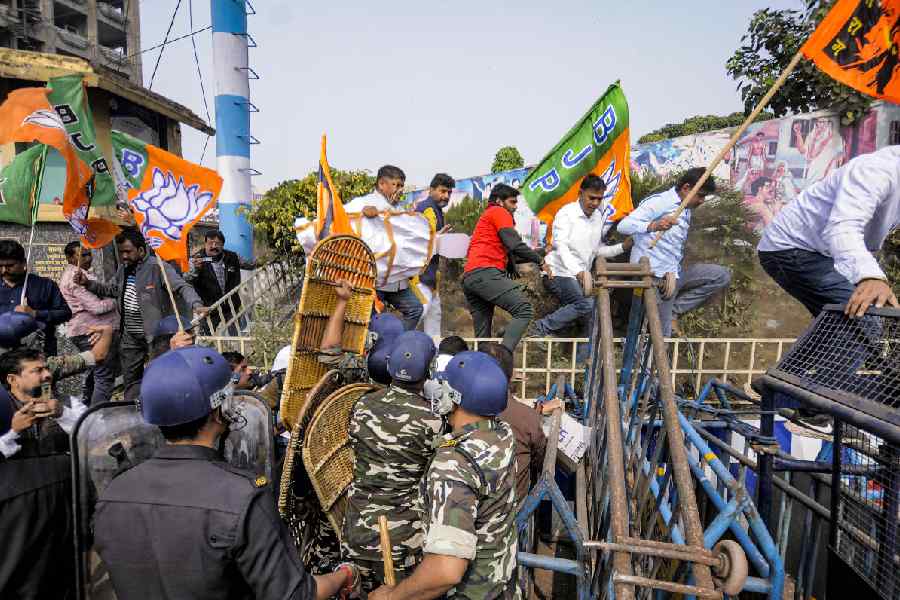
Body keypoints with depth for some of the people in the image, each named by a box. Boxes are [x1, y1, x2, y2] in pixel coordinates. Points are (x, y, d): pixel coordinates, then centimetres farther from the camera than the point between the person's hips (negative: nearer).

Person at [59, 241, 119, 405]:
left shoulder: (73, 274, 18)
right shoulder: (76, 277, -15)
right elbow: (97, 307, -20)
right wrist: (115, 301, -3)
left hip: (86, 333, 11)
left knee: (94, 376, 18)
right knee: (104, 379, -11)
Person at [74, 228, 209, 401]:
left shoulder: (157, 267, -15)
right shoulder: (123, 269, 10)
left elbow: (182, 287, -24)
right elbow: (110, 290, 25)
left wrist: (197, 305, -41)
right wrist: (88, 283, 9)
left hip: (156, 335, -7)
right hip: (130, 337, 8)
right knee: (131, 378, 18)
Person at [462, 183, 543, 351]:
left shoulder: (486, 217, 36)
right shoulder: (499, 212, 7)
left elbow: (504, 253, 32)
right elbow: (515, 245, -7)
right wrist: (540, 260, 4)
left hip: (469, 278, 10)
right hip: (485, 273, -10)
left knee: (482, 337, 7)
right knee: (525, 310, -17)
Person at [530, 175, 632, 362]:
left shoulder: (599, 217, 12)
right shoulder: (566, 213, -8)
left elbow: (597, 250, 18)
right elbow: (560, 246, -20)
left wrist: (622, 247, 2)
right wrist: (578, 271, -35)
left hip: (582, 276, 7)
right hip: (560, 273, -7)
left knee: (591, 319, -1)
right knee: (587, 305, -27)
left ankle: (581, 361, 8)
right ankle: (542, 327, -16)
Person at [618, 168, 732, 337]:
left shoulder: (687, 211, 16)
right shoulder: (659, 201, -10)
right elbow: (623, 226, -24)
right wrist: (653, 225, -40)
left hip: (675, 273, 8)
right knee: (661, 336, -9)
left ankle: (674, 309, 1)